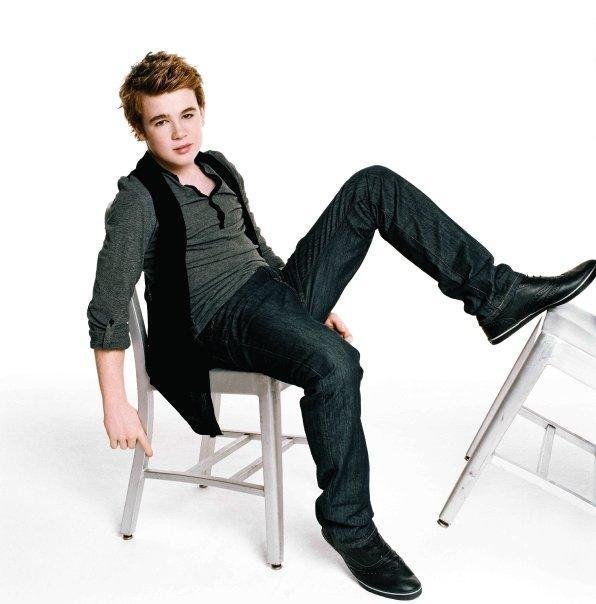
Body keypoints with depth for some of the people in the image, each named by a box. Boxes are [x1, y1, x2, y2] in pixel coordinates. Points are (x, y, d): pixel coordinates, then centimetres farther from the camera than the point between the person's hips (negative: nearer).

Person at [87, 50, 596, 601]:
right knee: (336, 363, -39)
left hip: (278, 289, 8)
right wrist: (117, 406, -19)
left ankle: (495, 293, -11)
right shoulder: (138, 202, -6)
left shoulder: (219, 169, 17)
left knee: (373, 185, -5)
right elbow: (107, 308, -13)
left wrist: (316, 303, 26)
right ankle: (348, 524, -19)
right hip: (227, 322, -7)